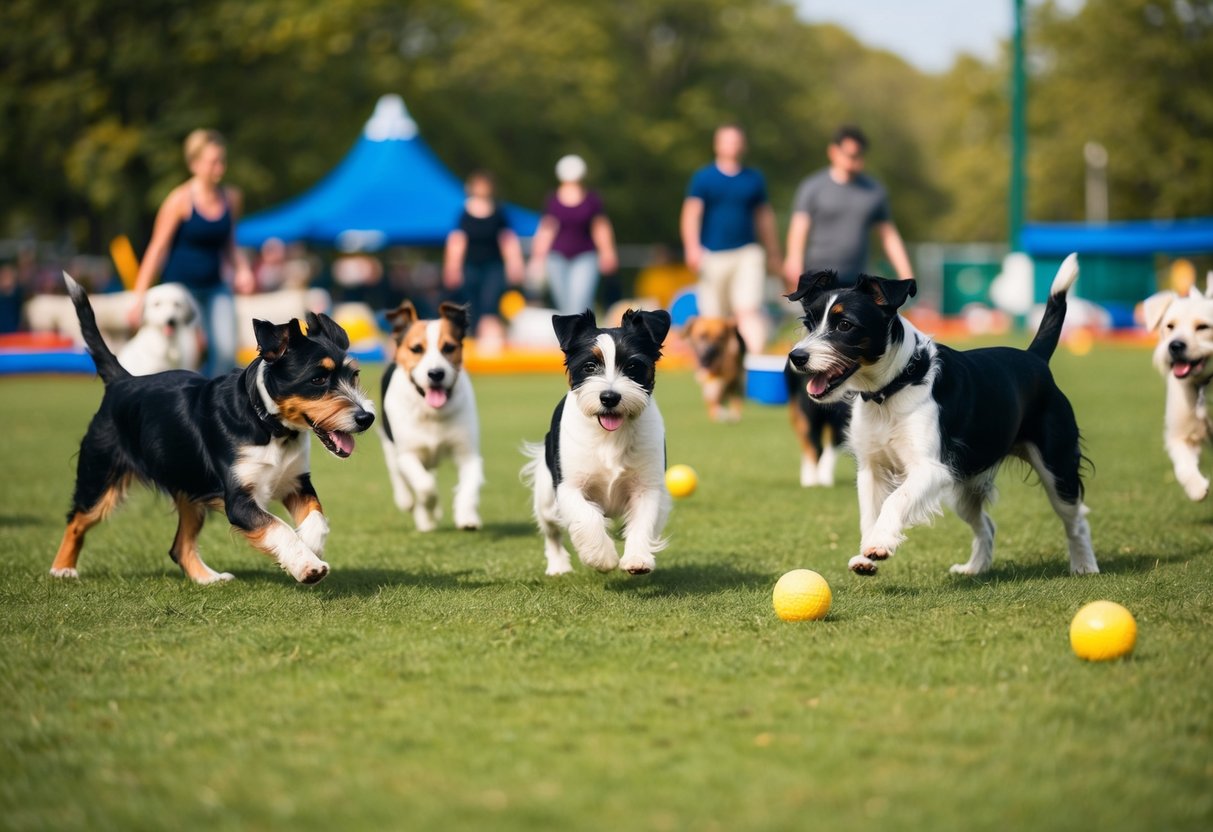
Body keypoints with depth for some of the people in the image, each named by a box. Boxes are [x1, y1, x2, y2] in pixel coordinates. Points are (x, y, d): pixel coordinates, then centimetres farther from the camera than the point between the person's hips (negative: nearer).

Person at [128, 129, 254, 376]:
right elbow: (157, 249, -8)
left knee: (226, 350, -11)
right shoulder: (180, 200, -10)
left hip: (215, 290, 5)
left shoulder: (231, 198, 5)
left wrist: (242, 270, 0)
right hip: (179, 288, -5)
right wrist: (139, 298, -10)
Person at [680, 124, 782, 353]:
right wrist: (692, 247, -21)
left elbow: (764, 216, 19)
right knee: (713, 316, 5)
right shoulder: (703, 178, 3)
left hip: (747, 253, 1)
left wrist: (773, 254, 21)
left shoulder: (754, 179, 11)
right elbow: (691, 213, -5)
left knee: (749, 309, -16)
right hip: (713, 255, -1)